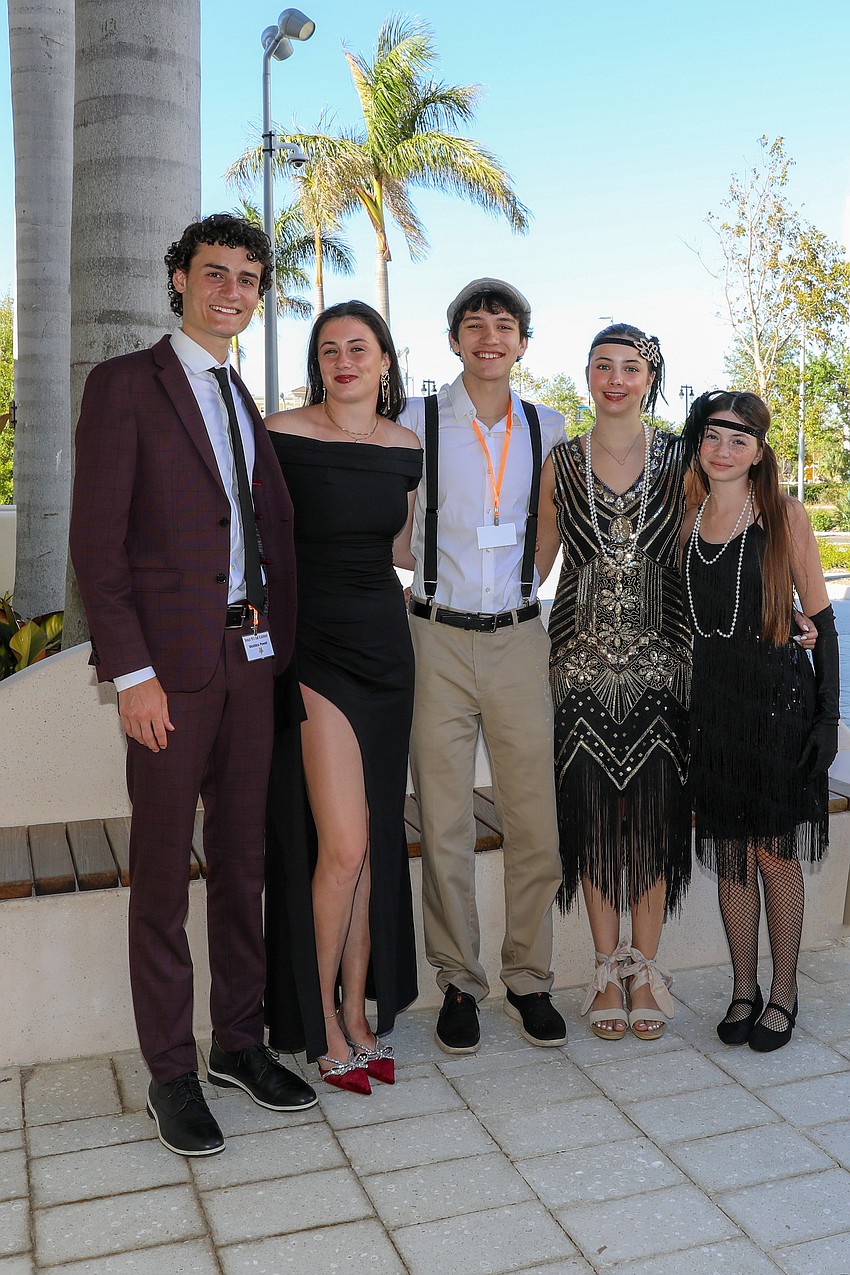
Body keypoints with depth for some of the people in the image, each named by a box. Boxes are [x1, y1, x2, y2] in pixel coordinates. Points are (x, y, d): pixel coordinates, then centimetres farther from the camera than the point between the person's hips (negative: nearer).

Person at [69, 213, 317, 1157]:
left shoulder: (244, 403, 18)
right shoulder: (125, 385, -1)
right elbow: (96, 541, -9)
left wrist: (283, 640, 5)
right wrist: (131, 672, -15)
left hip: (251, 656, 6)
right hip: (171, 662, -6)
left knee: (242, 860, 13)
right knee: (162, 873, 3)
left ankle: (239, 1042, 27)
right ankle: (170, 1071, 17)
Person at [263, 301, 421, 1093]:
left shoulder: (406, 448, 9)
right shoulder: (282, 435, -6)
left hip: (384, 642, 5)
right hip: (312, 644, -5)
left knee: (375, 842, 8)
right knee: (341, 845, -9)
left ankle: (358, 1013, 23)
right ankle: (321, 1021, 12)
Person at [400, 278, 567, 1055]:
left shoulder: (549, 429, 9)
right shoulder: (416, 423, 1)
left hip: (520, 639, 2)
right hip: (439, 639, -2)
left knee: (536, 822, 4)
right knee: (445, 825, 3)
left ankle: (530, 979, 21)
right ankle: (460, 983, 19)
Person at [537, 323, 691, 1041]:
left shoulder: (680, 461, 4)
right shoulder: (561, 464, 6)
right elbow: (538, 560, 11)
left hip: (659, 659, 0)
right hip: (583, 659, 1)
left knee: (655, 813, 3)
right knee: (591, 813, 4)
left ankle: (645, 968, 18)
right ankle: (609, 967, 19)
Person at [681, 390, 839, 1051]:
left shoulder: (785, 515, -3)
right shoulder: (688, 523, 8)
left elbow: (821, 617, -2)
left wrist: (829, 712, -7)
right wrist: (682, 709, 11)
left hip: (778, 698, -3)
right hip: (712, 702, 3)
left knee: (775, 852, 3)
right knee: (731, 855, 9)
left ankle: (783, 993, 19)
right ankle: (744, 989, 24)